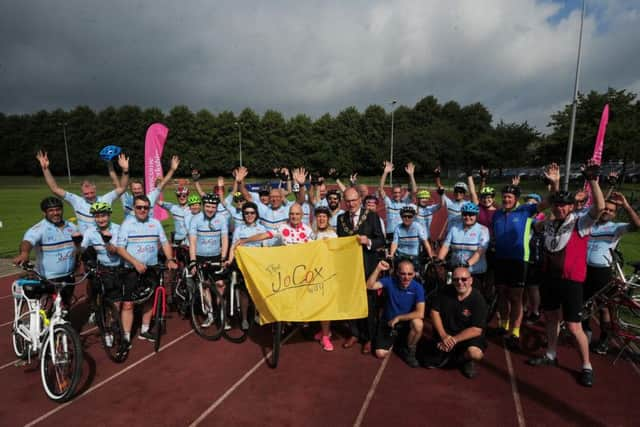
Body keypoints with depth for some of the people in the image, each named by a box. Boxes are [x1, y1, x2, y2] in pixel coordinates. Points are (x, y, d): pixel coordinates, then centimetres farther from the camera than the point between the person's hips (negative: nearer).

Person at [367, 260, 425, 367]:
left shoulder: (417, 287, -17)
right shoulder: (390, 281, -14)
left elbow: (420, 314, -26)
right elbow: (369, 286, -25)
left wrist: (398, 318, -22)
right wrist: (378, 269, -34)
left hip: (406, 323, -1)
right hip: (388, 323, 1)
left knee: (418, 323, -34)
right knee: (380, 353, -11)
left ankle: (409, 351, -4)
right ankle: (393, 341, 25)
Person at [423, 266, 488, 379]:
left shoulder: (478, 299, -16)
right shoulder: (446, 292, -6)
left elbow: (477, 330, -19)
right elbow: (434, 312, -5)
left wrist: (454, 340, -25)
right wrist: (444, 335, -17)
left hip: (468, 336, -2)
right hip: (445, 333, 3)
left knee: (475, 353, -33)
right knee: (429, 362, -7)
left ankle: (464, 360, 3)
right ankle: (448, 354, 23)